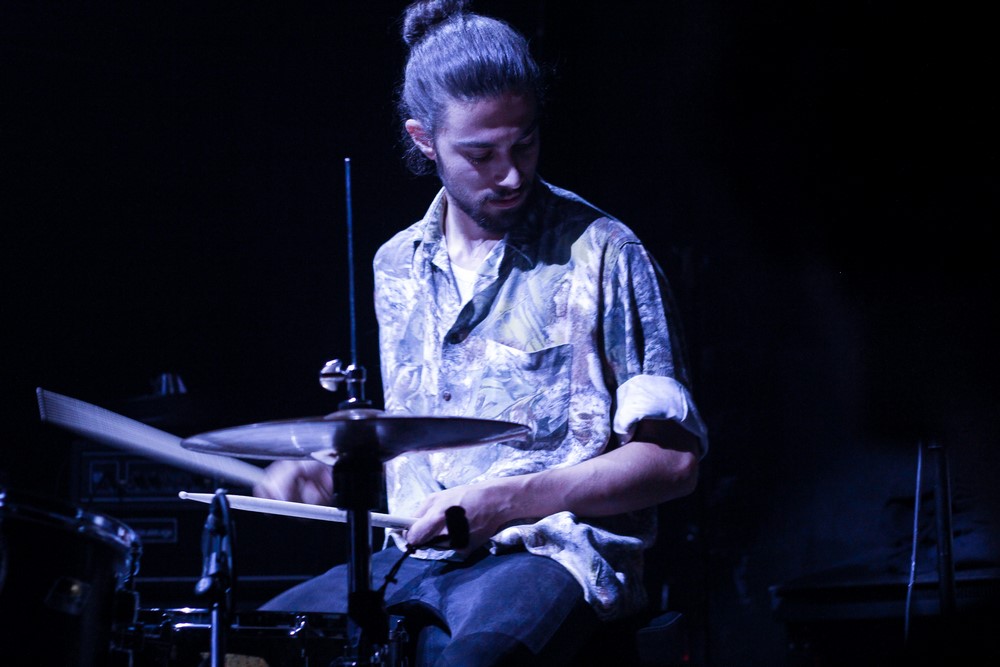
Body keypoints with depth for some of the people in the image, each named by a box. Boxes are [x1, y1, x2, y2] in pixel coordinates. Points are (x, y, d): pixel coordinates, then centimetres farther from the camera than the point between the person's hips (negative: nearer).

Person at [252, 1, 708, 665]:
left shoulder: (600, 254, -5)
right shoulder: (397, 267, 13)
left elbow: (673, 459, -7)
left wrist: (506, 500, -15)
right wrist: (337, 471, 4)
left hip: (549, 555, -6)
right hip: (414, 557, 6)